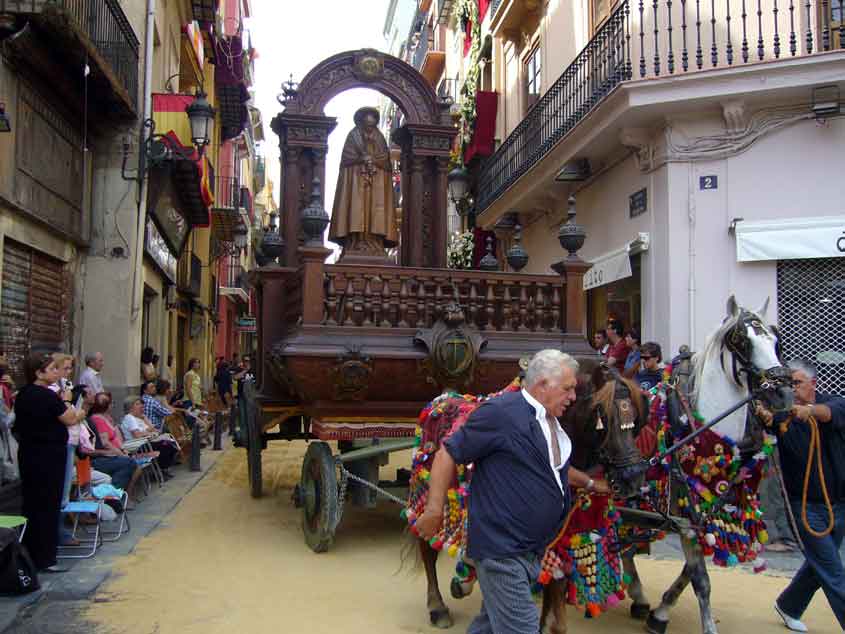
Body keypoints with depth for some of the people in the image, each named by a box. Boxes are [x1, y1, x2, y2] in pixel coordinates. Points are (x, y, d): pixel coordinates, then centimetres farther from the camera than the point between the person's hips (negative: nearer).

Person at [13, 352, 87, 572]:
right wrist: (78, 413, 11)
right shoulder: (48, 396, -19)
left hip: (28, 455, 8)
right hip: (49, 457, -8)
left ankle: (29, 553, 26)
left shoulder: (23, 395, 6)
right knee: (48, 507, 0)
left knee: (31, 504, 16)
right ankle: (44, 559, 7)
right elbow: (70, 420, -11)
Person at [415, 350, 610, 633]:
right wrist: (434, 510, -16)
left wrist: (590, 483, 34)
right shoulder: (501, 412, -17)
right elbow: (448, 453, -14)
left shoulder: (551, 422, 12)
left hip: (531, 549, 9)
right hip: (501, 549, -9)